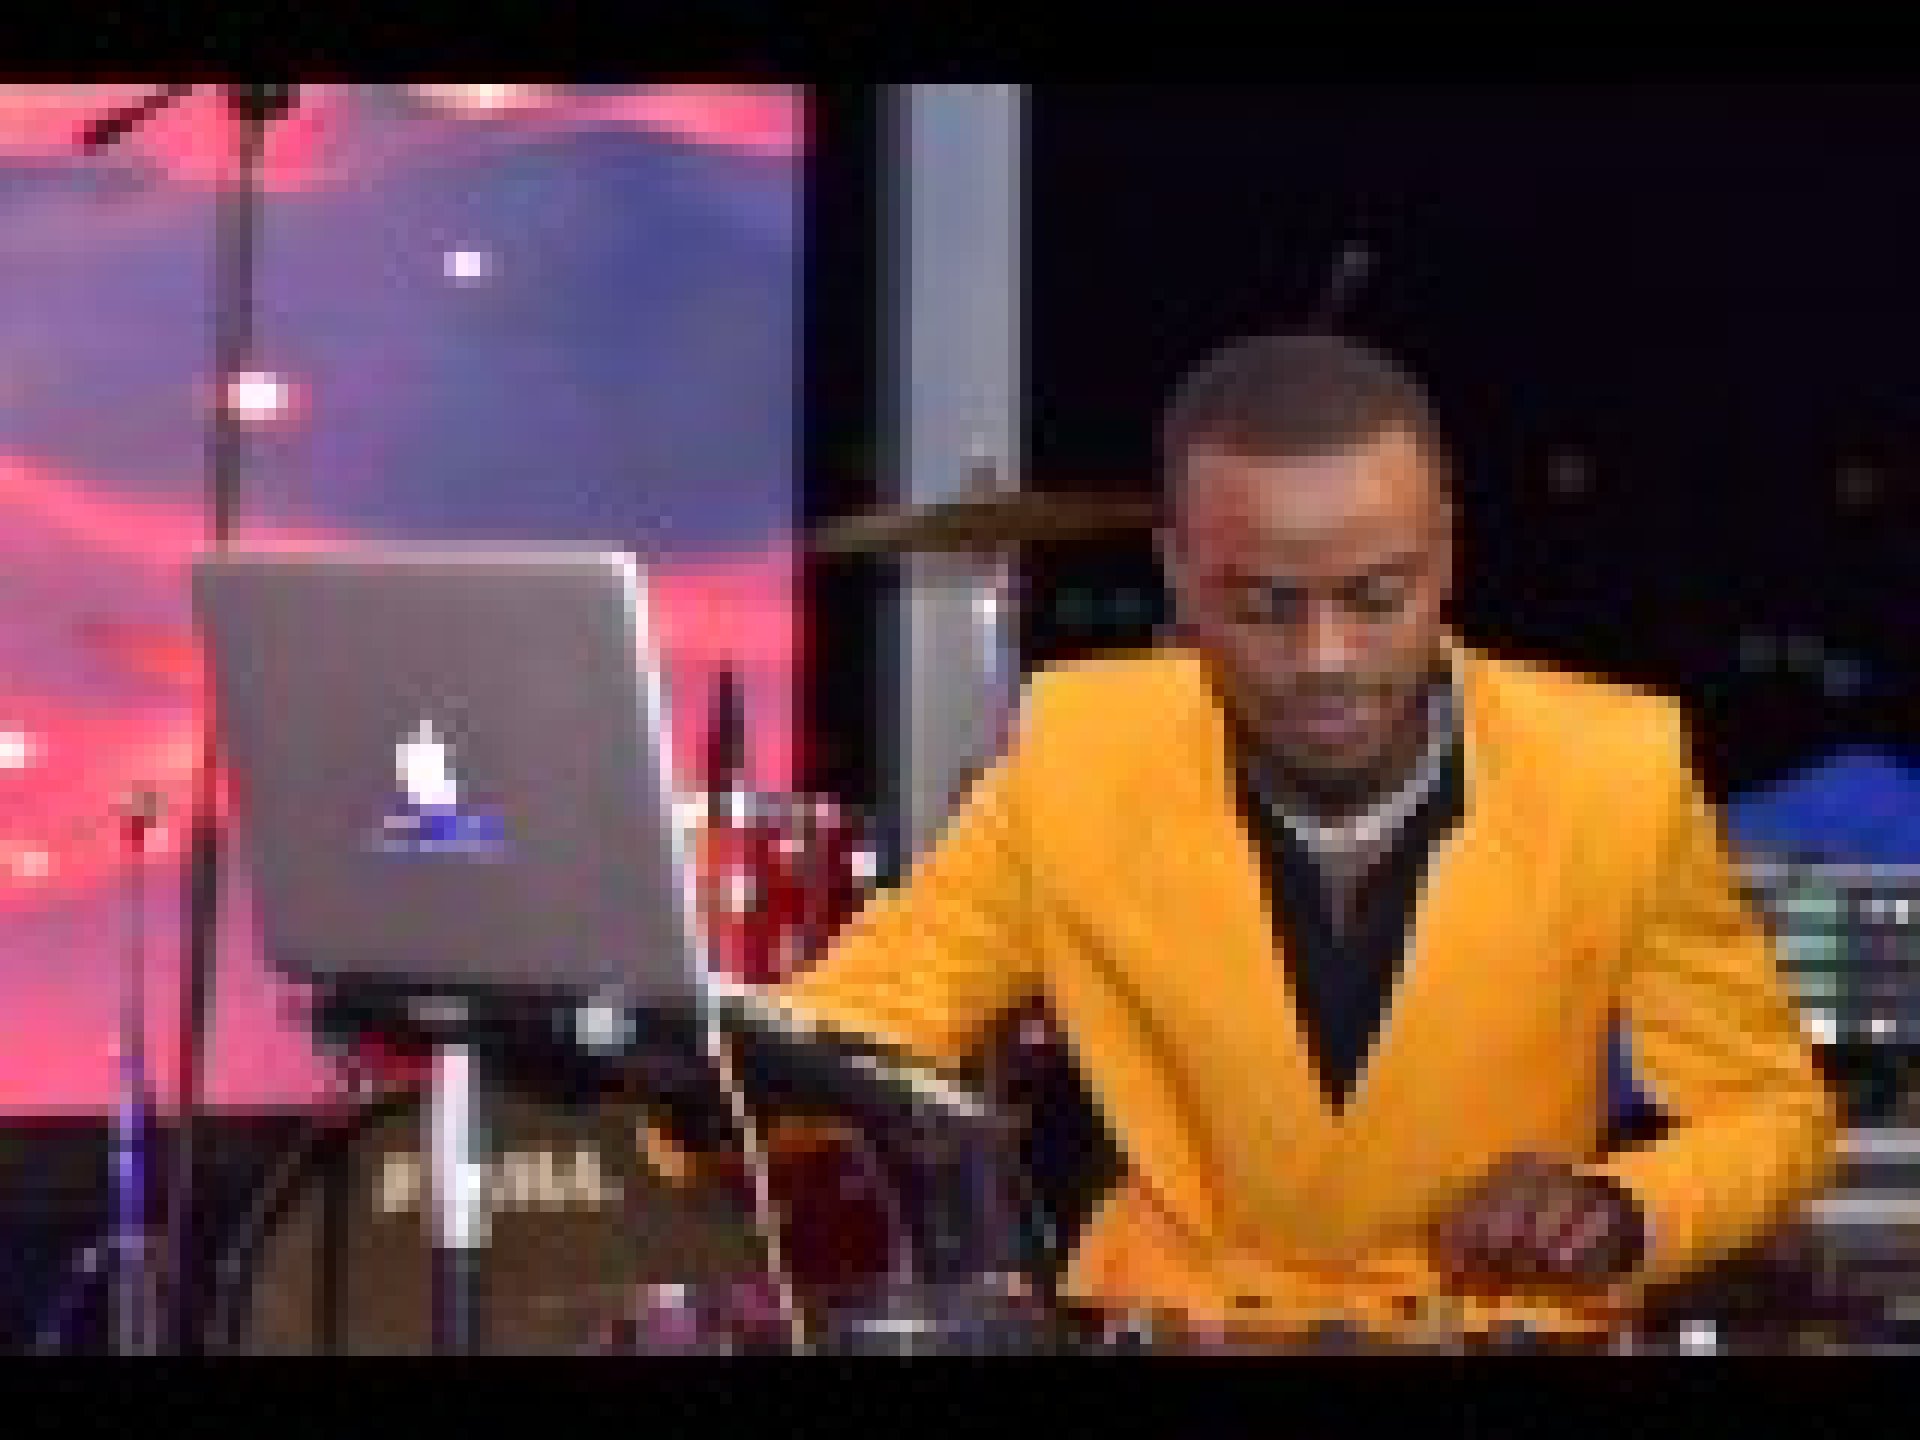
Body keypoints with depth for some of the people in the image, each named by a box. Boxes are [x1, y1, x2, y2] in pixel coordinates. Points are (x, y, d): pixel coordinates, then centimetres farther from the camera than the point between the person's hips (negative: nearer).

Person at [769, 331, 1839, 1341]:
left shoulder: (1610, 778, -13)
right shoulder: (1081, 757, -11)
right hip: (1172, 1325, 1)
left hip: (1515, 1330, 0)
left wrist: (1620, 1214, -21)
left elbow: (1773, 1108, -1)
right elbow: (854, 1020, -2)